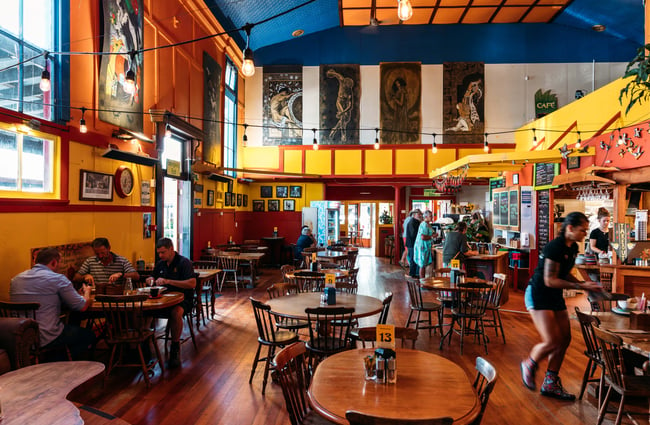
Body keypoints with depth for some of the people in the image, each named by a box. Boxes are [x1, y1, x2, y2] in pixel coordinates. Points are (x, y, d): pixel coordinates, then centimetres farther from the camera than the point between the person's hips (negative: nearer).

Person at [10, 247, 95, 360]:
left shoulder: (15, 279, 7)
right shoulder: (58, 279, -13)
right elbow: (82, 306, -9)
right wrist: (87, 293, 14)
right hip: (46, 340, -7)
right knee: (89, 335, 14)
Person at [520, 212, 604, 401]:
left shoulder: (573, 247, 7)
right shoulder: (555, 247, -21)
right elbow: (549, 280, -24)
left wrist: (585, 285, 4)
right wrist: (581, 286, -22)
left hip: (555, 297, 10)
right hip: (538, 295, -10)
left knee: (565, 339, 9)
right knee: (552, 342, -13)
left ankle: (550, 384, 21)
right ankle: (529, 365, 17)